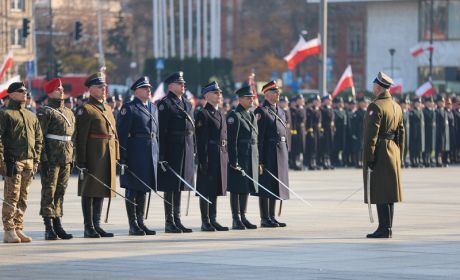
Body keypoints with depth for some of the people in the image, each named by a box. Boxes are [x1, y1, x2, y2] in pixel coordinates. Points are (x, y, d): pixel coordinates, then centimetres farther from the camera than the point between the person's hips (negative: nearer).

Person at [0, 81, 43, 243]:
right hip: (13, 161, -6)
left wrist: (36, 160, 12)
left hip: (29, 162, 6)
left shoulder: (31, 116, 19)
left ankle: (18, 229, 12)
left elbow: (39, 139, 21)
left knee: (23, 198, 7)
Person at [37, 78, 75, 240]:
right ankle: (49, 228, -3)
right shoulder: (45, 112, -6)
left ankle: (57, 225, 17)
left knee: (60, 192, 10)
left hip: (66, 160, 7)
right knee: (49, 192, -4)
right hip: (51, 160, -7)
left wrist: (72, 158, 16)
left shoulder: (69, 113, 16)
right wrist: (43, 159, -16)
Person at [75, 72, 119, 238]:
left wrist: (117, 156, 14)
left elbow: (114, 135, 20)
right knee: (89, 192, -2)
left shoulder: (107, 109, 17)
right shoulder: (85, 110, -8)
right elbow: (80, 139, -13)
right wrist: (81, 162, -18)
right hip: (92, 158, -8)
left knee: (101, 192, 11)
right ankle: (89, 228, 2)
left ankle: (97, 225, 17)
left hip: (107, 158, 8)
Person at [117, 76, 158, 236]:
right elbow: (121, 134, -11)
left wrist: (158, 155, 15)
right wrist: (122, 157, -17)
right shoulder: (129, 108, -6)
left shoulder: (153, 108, 17)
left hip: (151, 153, 7)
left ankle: (141, 222, 17)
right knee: (132, 189, -2)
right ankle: (133, 225, 1)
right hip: (135, 153, -7)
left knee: (144, 189, 11)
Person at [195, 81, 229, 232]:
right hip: (209, 155, -8)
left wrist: (227, 157, 14)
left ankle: (213, 219, 17)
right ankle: (205, 222, 1)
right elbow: (201, 139, -14)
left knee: (216, 189, 12)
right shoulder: (203, 114, -9)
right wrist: (203, 160, -19)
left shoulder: (220, 114, 17)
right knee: (206, 189, -3)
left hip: (221, 156, 8)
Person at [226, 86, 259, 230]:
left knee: (246, 188, 11)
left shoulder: (252, 115, 16)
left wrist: (257, 159, 16)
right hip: (238, 157, -8)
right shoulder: (234, 116, -10)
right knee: (236, 189, -4)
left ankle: (243, 217, 17)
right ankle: (236, 219, -2)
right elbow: (231, 140, -15)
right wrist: (234, 161, -20)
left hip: (251, 157, 8)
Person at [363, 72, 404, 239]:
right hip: (393, 152, 9)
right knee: (389, 192, 11)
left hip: (379, 154, -9)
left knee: (380, 193, -7)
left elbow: (371, 134, -18)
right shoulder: (397, 107, 13)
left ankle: (384, 229, -9)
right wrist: (399, 155, 21)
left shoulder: (375, 107, -14)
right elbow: (401, 133, 17)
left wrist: (369, 158, -17)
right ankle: (387, 228, 15)